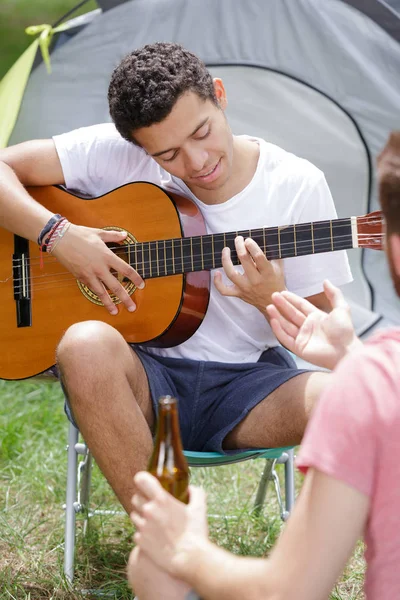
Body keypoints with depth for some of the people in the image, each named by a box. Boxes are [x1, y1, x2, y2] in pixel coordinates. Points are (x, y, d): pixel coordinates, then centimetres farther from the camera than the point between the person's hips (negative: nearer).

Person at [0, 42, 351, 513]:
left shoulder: (297, 185, -5)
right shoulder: (115, 155, -6)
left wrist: (271, 301, -21)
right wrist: (58, 235, -18)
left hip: (247, 379, 0)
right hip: (145, 373, 0)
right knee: (88, 345, -37)